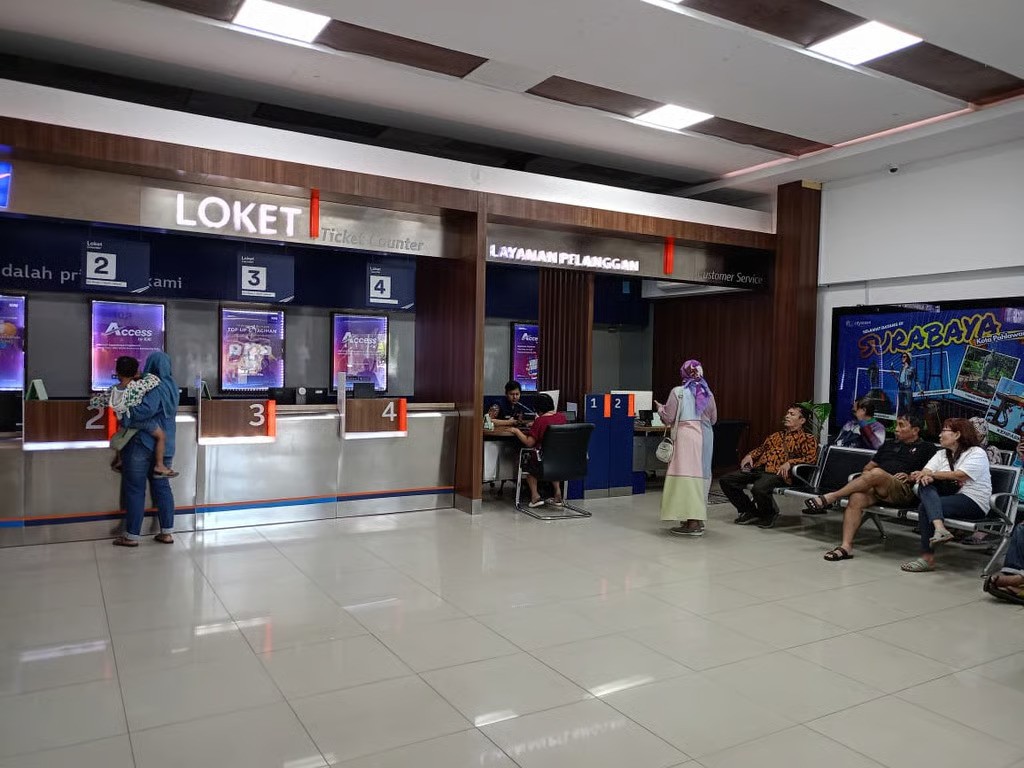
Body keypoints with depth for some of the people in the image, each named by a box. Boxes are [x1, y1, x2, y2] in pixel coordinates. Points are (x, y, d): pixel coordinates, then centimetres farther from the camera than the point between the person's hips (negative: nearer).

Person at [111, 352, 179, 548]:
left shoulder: (154, 387, -18)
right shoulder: (171, 386, 7)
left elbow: (146, 409, -33)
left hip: (142, 444, -7)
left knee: (135, 489, 3)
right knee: (162, 486, 12)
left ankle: (132, 535, 9)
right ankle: (167, 532, 15)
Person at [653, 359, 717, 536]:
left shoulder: (678, 392, -3)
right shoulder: (708, 393, 11)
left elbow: (669, 418, -2)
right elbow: (713, 419, 17)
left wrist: (660, 408, 17)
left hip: (686, 436, -6)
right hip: (705, 436, 6)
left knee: (686, 475, -6)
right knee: (701, 475, 13)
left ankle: (693, 523, -10)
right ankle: (698, 518, 20)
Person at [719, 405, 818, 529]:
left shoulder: (806, 438, 7)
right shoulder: (778, 434, 30)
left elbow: (811, 457, -7)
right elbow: (762, 447, 37)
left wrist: (789, 462, -20)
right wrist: (750, 455, 16)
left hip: (778, 473, -8)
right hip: (758, 468, 8)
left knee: (759, 488, -39)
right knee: (725, 480, -6)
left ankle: (769, 515, -5)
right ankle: (750, 512, 7)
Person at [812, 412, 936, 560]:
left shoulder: (927, 448, 16)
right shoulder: (889, 445, 33)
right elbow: (869, 466, 30)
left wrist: (910, 477, -10)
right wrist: (866, 474, 8)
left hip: (904, 491, -5)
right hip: (876, 487, 5)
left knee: (877, 473, -36)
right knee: (856, 498, -30)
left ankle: (829, 498, -29)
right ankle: (846, 546, -35)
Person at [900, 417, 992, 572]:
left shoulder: (977, 453, -1)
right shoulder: (941, 454, 20)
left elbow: (959, 475, -19)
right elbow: (924, 473, 3)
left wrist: (932, 474, -16)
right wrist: (925, 477, -20)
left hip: (973, 503, -6)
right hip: (950, 498, 6)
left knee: (925, 507, -28)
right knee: (925, 484, -24)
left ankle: (928, 558, -26)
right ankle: (940, 528, -45)